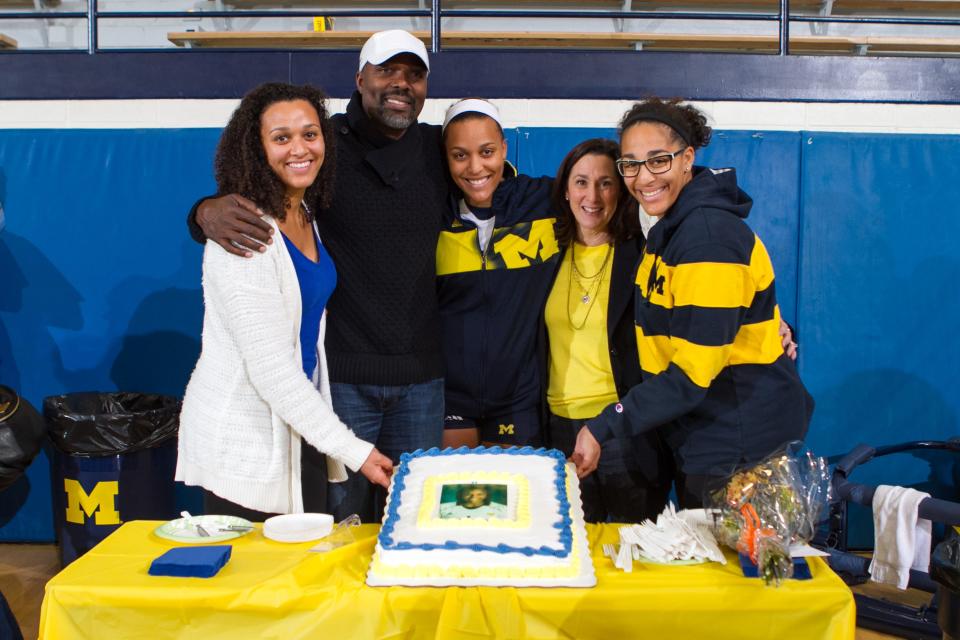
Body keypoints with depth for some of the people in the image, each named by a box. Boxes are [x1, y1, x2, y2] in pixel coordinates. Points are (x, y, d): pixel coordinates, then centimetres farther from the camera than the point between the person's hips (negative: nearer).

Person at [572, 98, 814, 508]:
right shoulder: (669, 228, 9)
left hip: (741, 450, -9)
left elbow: (692, 373, -25)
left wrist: (602, 429, -21)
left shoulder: (708, 235, -22)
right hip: (703, 438, 9)